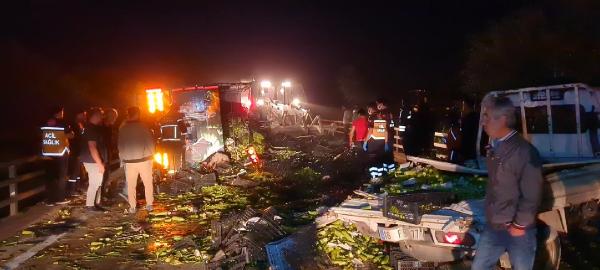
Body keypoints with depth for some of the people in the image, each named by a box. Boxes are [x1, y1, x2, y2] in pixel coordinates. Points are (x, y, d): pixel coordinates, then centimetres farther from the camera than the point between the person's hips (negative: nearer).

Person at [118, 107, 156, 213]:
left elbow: (120, 145, 5)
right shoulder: (144, 127, -6)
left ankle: (132, 207, 10)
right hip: (144, 159, -1)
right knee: (148, 183, 10)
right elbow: (151, 142, -3)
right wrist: (151, 155, 10)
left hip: (129, 161, 1)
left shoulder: (122, 129, -1)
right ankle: (149, 204, 12)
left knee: (131, 185, 8)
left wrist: (122, 158, 15)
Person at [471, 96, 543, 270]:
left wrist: (519, 225, -14)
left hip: (517, 231, -7)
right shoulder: (494, 148, 6)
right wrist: (490, 214, 14)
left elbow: (532, 195, -19)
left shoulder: (525, 151, -20)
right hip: (492, 227, 7)